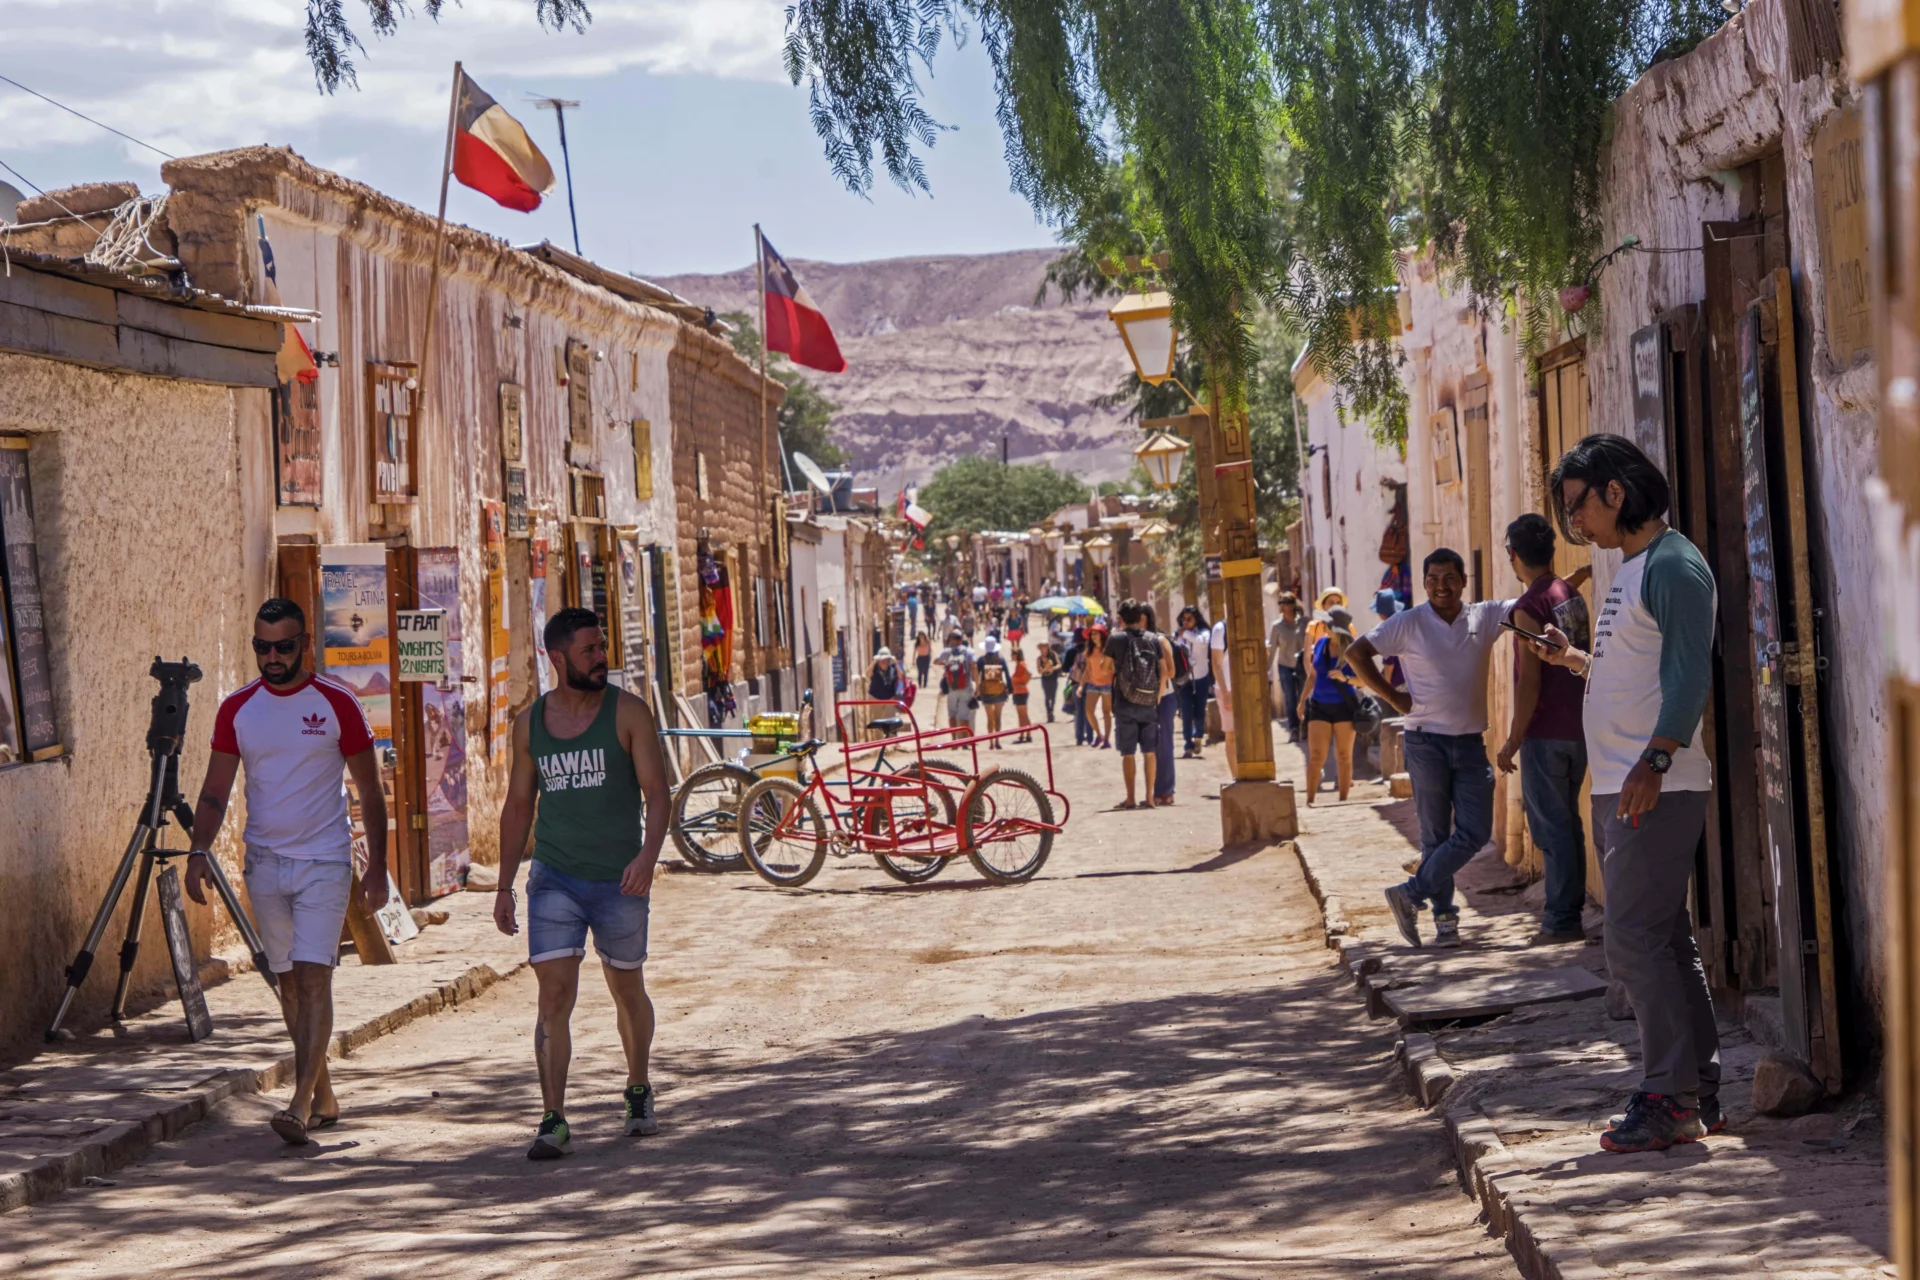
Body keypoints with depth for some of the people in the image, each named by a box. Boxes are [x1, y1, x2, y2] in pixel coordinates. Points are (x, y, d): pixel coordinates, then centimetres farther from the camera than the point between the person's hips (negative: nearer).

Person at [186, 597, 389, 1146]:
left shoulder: (337, 704, -4)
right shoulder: (237, 709, 5)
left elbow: (370, 792, 1)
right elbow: (215, 791, 7)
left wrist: (377, 868, -3)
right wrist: (199, 852, -7)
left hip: (325, 861, -4)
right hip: (264, 863, 4)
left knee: (313, 976, -14)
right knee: (289, 982, 9)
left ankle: (300, 1104, -19)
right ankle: (324, 1097, 21)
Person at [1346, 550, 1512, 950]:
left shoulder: (1485, 617, 4)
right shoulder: (1409, 624, -4)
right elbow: (1356, 653, -5)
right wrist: (1393, 697, -7)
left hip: (1472, 743, 3)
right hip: (1427, 742, -3)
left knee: (1476, 832, -3)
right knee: (1435, 835, 2)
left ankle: (1410, 895, 6)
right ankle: (1444, 916, 11)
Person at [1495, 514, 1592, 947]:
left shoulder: (1530, 606, -16)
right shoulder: (1573, 596, 9)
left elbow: (1529, 681, -19)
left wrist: (1512, 741, -13)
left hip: (1545, 733, -8)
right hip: (1578, 728, 8)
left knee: (1551, 826, -4)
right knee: (1567, 821, 16)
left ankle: (1562, 920, -4)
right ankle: (1568, 906, 22)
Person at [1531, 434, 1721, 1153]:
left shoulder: (1672, 566, -11)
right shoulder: (1630, 570, 19)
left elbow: (1689, 674, -20)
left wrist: (1655, 758, -29)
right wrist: (1574, 659, 17)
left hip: (1659, 789, -10)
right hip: (1618, 790, 10)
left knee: (1635, 941, -11)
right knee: (1664, 942, 11)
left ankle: (1670, 1100, -8)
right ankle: (1701, 1093, 16)